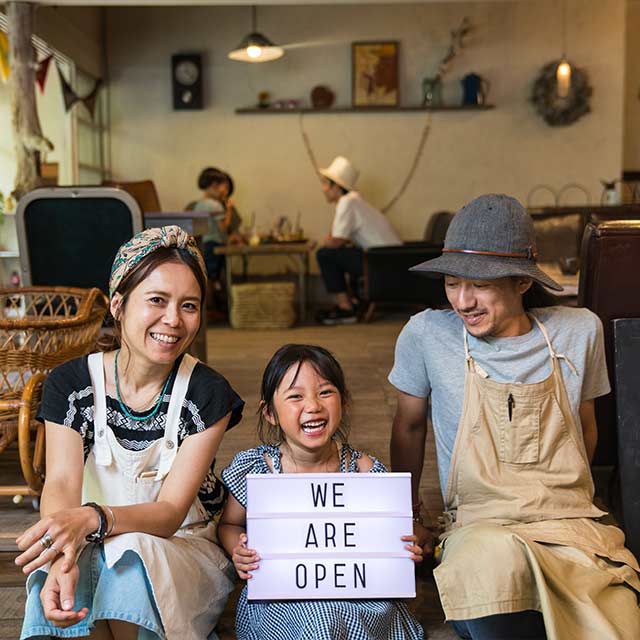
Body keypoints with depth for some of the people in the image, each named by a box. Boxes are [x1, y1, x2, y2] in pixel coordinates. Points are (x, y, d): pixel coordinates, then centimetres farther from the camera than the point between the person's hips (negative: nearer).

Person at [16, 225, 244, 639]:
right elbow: (61, 483, -18)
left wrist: (93, 518, -39)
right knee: (56, 584, -32)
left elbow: (171, 512, -17)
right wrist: (64, 555, -41)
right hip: (93, 548, 1)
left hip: (185, 548, -1)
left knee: (133, 557, -34)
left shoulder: (208, 395, -9)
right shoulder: (70, 384, -4)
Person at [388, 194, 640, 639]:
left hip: (574, 525, 2)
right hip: (479, 529, -1)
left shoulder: (579, 331, 3)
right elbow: (409, 427, 11)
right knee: (497, 559, -37)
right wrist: (408, 515, 18)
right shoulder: (427, 335, -4)